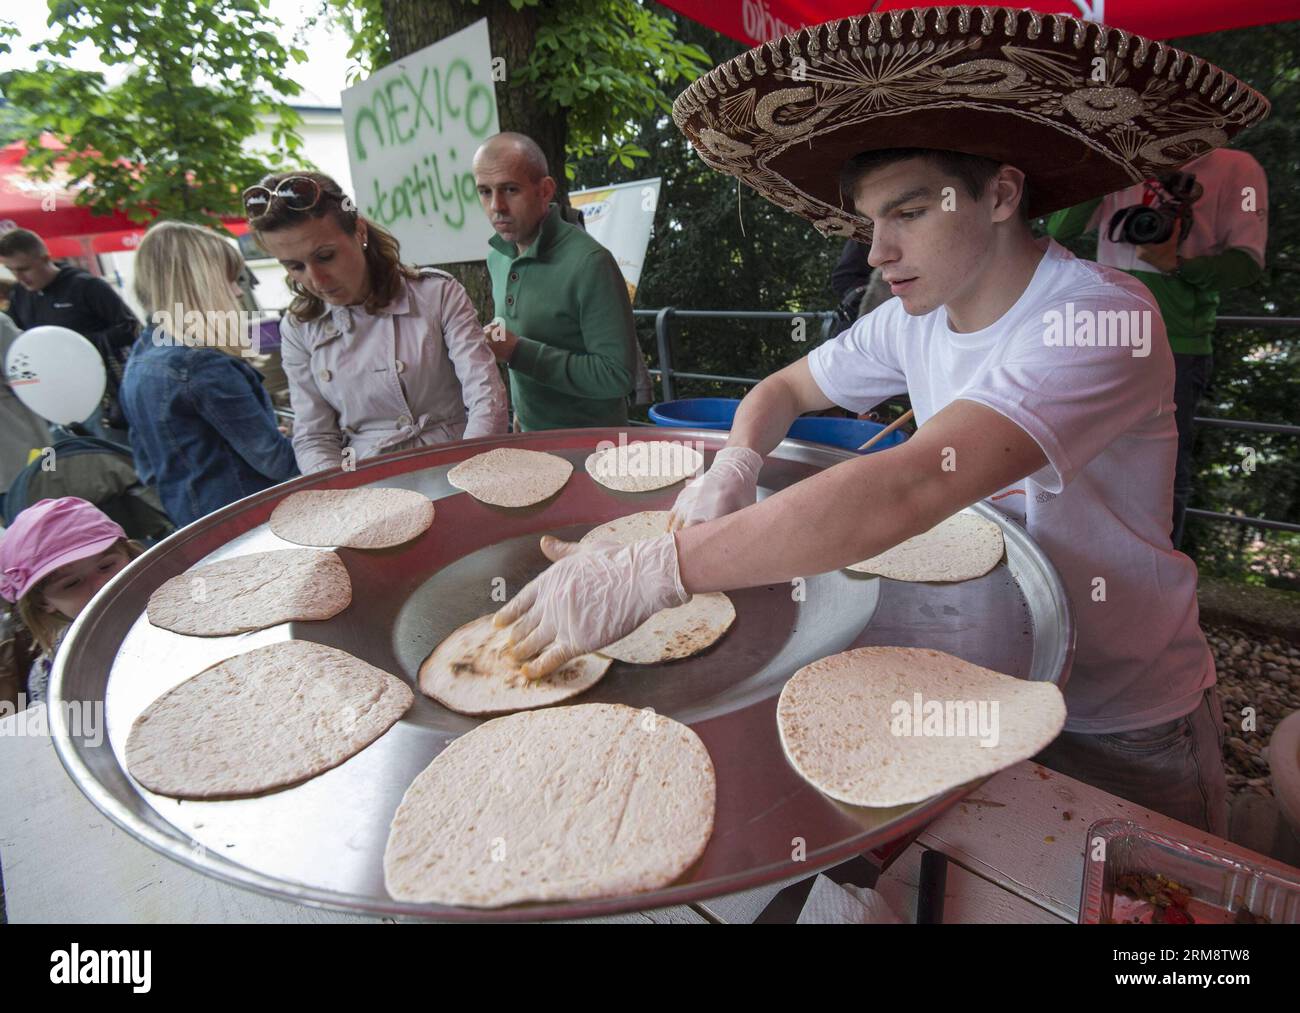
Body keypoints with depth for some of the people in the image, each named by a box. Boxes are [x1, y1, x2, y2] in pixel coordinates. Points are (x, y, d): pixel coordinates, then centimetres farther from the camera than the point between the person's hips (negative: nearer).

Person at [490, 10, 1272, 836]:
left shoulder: (1100, 319, -29)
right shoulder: (918, 318, -6)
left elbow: (908, 490, -42)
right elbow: (785, 389, 5)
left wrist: (651, 574, -45)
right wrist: (732, 472, -18)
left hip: (1122, 734, -5)